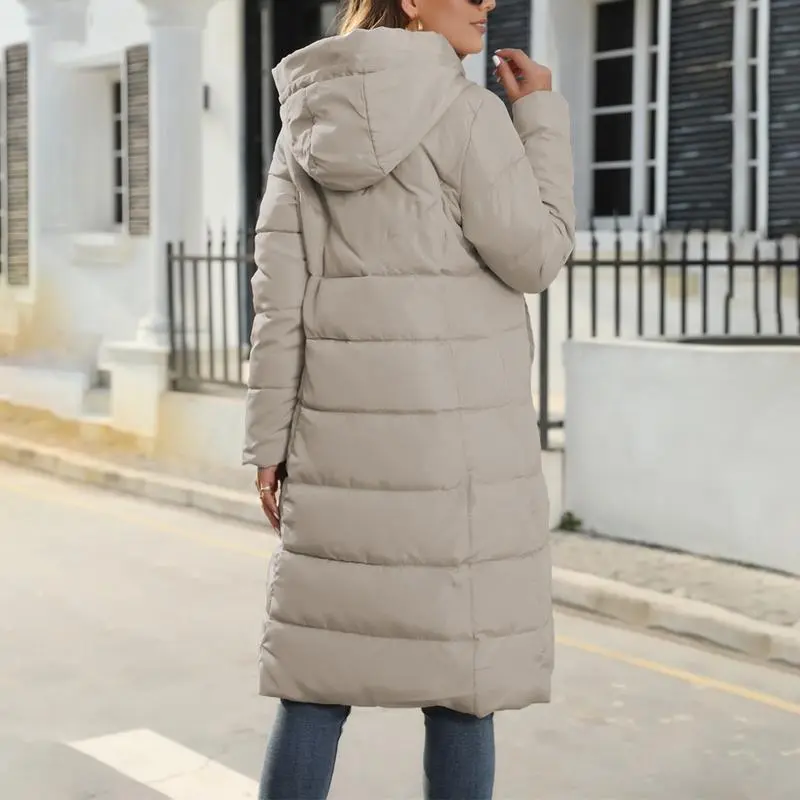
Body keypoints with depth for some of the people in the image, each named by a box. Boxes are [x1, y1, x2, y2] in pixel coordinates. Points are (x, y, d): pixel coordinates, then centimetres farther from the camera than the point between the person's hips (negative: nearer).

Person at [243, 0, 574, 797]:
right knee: (458, 670, 5)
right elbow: (535, 257, -6)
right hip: (456, 428, -4)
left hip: (343, 426, 5)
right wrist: (542, 117, 2)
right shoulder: (466, 112, -9)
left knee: (322, 671, 9)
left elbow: (278, 293, 4)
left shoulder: (310, 119, 7)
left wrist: (270, 440, 6)